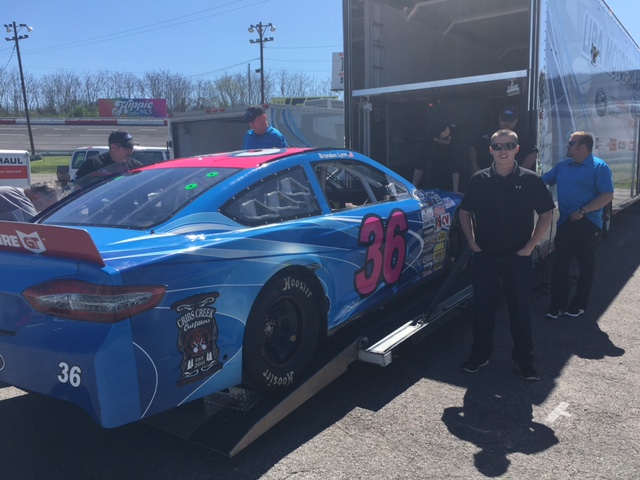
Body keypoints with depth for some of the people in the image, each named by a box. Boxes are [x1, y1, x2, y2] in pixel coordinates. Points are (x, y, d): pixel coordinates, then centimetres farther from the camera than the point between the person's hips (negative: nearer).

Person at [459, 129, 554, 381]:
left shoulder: (530, 180, -3)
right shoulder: (478, 180, 1)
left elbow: (546, 214, 1)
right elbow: (465, 212, 10)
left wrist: (530, 245, -5)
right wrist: (472, 242, 2)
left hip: (518, 257, -1)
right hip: (484, 256, 1)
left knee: (520, 309, 9)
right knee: (483, 307, 10)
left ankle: (524, 359, 23)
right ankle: (480, 354, 25)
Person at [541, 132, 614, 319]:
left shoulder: (599, 167, -7)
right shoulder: (562, 166, 11)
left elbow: (607, 196, -13)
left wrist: (583, 211, -20)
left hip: (587, 225, -5)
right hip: (565, 223, 5)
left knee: (586, 266, 8)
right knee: (560, 265, 5)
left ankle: (579, 305, 21)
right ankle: (557, 306, 13)